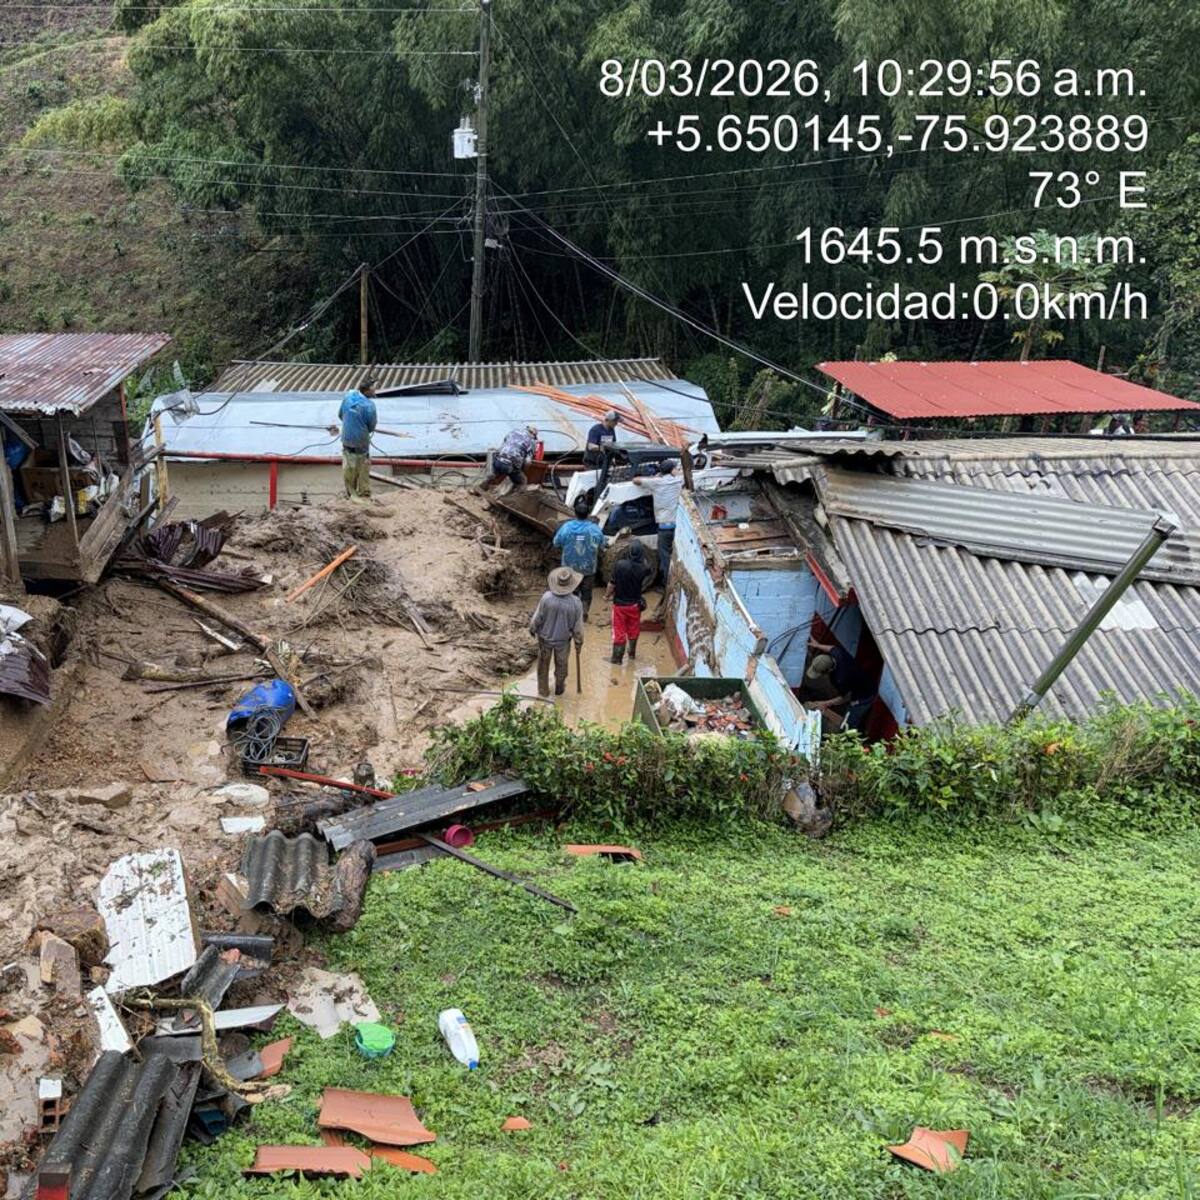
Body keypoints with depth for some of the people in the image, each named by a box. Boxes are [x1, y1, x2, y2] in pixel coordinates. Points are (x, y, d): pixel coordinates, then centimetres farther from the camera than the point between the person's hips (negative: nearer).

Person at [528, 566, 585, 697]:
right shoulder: (576, 603, -26)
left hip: (545, 638, 0)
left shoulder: (546, 597, -28)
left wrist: (532, 629, 7)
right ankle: (559, 688, 44)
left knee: (543, 664, 23)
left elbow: (537, 618, -14)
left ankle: (543, 690, 37)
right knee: (561, 665, 25)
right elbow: (578, 627, -14)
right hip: (563, 640, 0)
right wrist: (579, 640, 5)